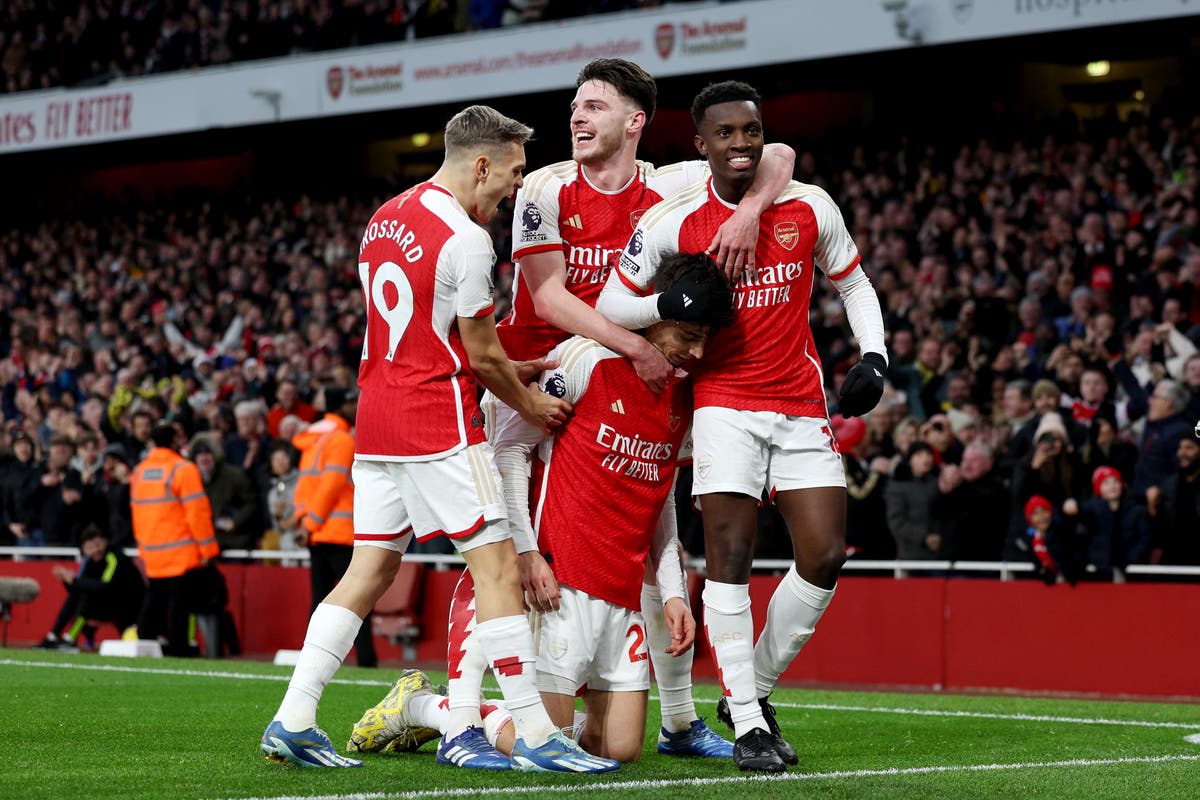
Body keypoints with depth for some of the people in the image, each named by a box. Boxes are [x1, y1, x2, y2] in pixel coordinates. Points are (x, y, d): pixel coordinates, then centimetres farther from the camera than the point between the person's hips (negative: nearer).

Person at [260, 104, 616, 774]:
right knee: (498, 566, -4)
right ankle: (535, 734, -6)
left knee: (371, 569, 11)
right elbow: (483, 354, -9)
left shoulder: (386, 217, 13)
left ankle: (293, 720, 7)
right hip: (439, 423, -8)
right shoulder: (465, 241, -14)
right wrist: (530, 404, 9)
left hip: (376, 416, 8)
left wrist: (505, 371, 20)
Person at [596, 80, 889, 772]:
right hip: (726, 404, -3)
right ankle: (747, 724, -3)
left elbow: (854, 285, 15)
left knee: (825, 557, -4)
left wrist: (875, 357, 0)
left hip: (802, 408, 3)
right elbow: (611, 303, 4)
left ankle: (754, 689, 15)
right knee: (731, 552, -11)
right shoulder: (672, 222, -4)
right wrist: (667, 305, -15)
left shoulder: (810, 208, 1)